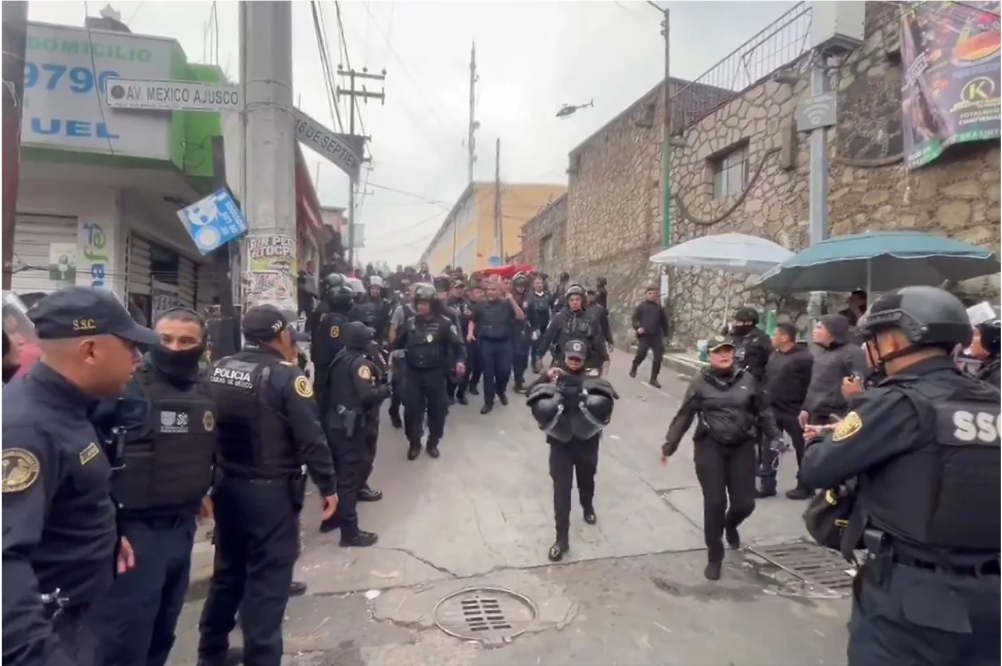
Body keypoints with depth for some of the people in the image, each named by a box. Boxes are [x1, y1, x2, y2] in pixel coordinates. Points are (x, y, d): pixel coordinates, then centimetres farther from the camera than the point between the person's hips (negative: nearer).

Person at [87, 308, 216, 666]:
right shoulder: (126, 385, -16)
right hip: (134, 528, -6)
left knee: (163, 628, 21)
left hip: (182, 526, 7)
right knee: (124, 634, 3)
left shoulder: (204, 390, 6)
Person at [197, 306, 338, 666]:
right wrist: (327, 486, -8)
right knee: (268, 579, 6)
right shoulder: (286, 376, -17)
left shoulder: (217, 369, 2)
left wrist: (208, 479, 21)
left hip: (226, 485, 7)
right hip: (271, 491, -7)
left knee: (228, 570, 22)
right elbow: (311, 438, -19)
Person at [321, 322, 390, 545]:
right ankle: (350, 532, 6)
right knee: (350, 475, -2)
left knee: (338, 471, 20)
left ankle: (332, 517, 34)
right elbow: (368, 395, -26)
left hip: (335, 422, 9)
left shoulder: (339, 358, 9)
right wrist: (385, 389, -7)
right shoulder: (360, 362, -16)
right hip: (351, 426, -8)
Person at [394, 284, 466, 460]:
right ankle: (414, 443, 21)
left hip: (435, 373, -2)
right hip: (413, 373, 3)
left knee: (437, 408, 8)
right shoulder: (410, 323, 6)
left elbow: (458, 344, -7)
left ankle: (433, 442, 27)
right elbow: (398, 343, 19)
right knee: (411, 408, 2)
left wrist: (460, 361, -23)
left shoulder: (443, 323, -7)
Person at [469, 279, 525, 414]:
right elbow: (473, 320, 16)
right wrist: (470, 332, -1)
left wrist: (512, 301, -17)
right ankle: (488, 402, 14)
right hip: (486, 343, 1)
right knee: (488, 373, 3)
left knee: (505, 370, -1)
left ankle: (501, 391, 32)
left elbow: (521, 317, -10)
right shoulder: (481, 305, 4)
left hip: (504, 342, 0)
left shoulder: (507, 304, 1)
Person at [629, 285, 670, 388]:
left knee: (658, 357, -3)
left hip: (656, 336, 3)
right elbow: (635, 318, 0)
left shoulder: (659, 307, 13)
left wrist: (665, 335, 17)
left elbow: (663, 321, 19)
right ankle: (634, 368, 23)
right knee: (641, 354, -10)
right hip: (644, 336, -3)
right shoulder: (641, 306, 4)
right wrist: (638, 327, -18)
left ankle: (653, 379, 7)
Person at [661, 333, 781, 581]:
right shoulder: (701, 382, -4)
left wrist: (775, 438, 3)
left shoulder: (747, 379, 1)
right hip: (710, 448, -2)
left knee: (745, 503, 4)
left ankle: (730, 526, 42)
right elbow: (683, 417, -2)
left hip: (742, 448, 2)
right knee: (714, 503, -3)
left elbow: (764, 412, 10)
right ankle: (714, 557, 17)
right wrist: (669, 446, -1)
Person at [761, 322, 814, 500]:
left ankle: (805, 486, 23)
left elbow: (812, 384, -17)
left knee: (802, 449, 9)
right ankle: (767, 485, 19)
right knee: (767, 448, 9)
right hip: (772, 410, 8)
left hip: (794, 412, -7)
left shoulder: (804, 357, -14)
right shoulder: (774, 356, 11)